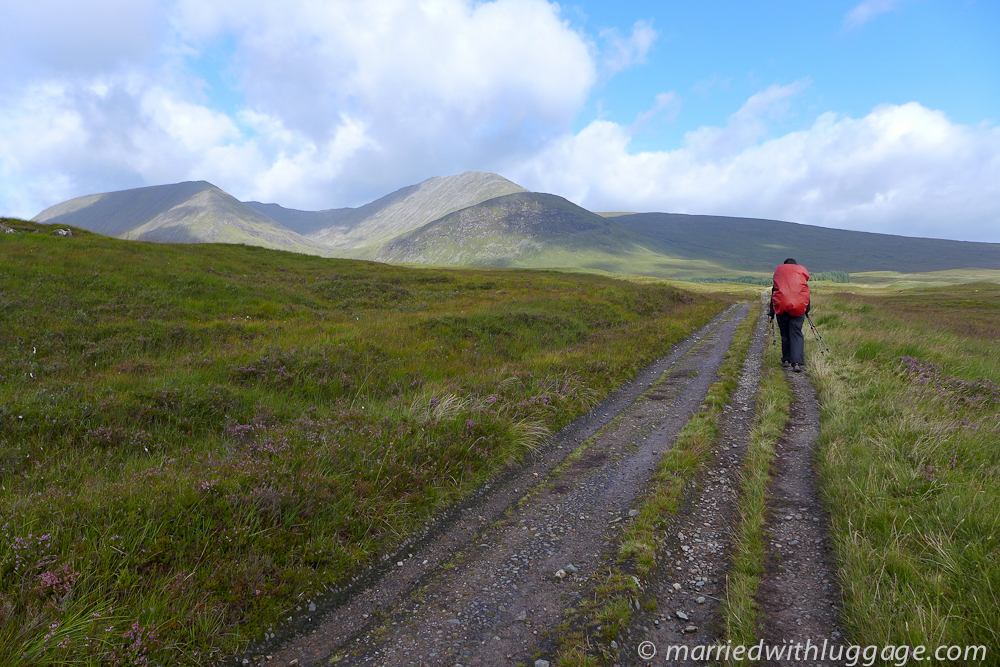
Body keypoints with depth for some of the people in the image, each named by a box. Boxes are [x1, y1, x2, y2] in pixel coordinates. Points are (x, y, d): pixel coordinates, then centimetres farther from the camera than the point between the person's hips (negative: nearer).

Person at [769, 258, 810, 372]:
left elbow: (774, 292, 14)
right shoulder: (802, 271, 14)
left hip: (781, 307, 1)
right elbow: (806, 291, 15)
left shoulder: (778, 271, 15)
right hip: (798, 307, 0)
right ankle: (797, 362, -15)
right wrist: (807, 309, 23)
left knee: (785, 334, 12)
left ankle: (786, 360, 20)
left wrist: (772, 312, 17)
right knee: (797, 334, -3)